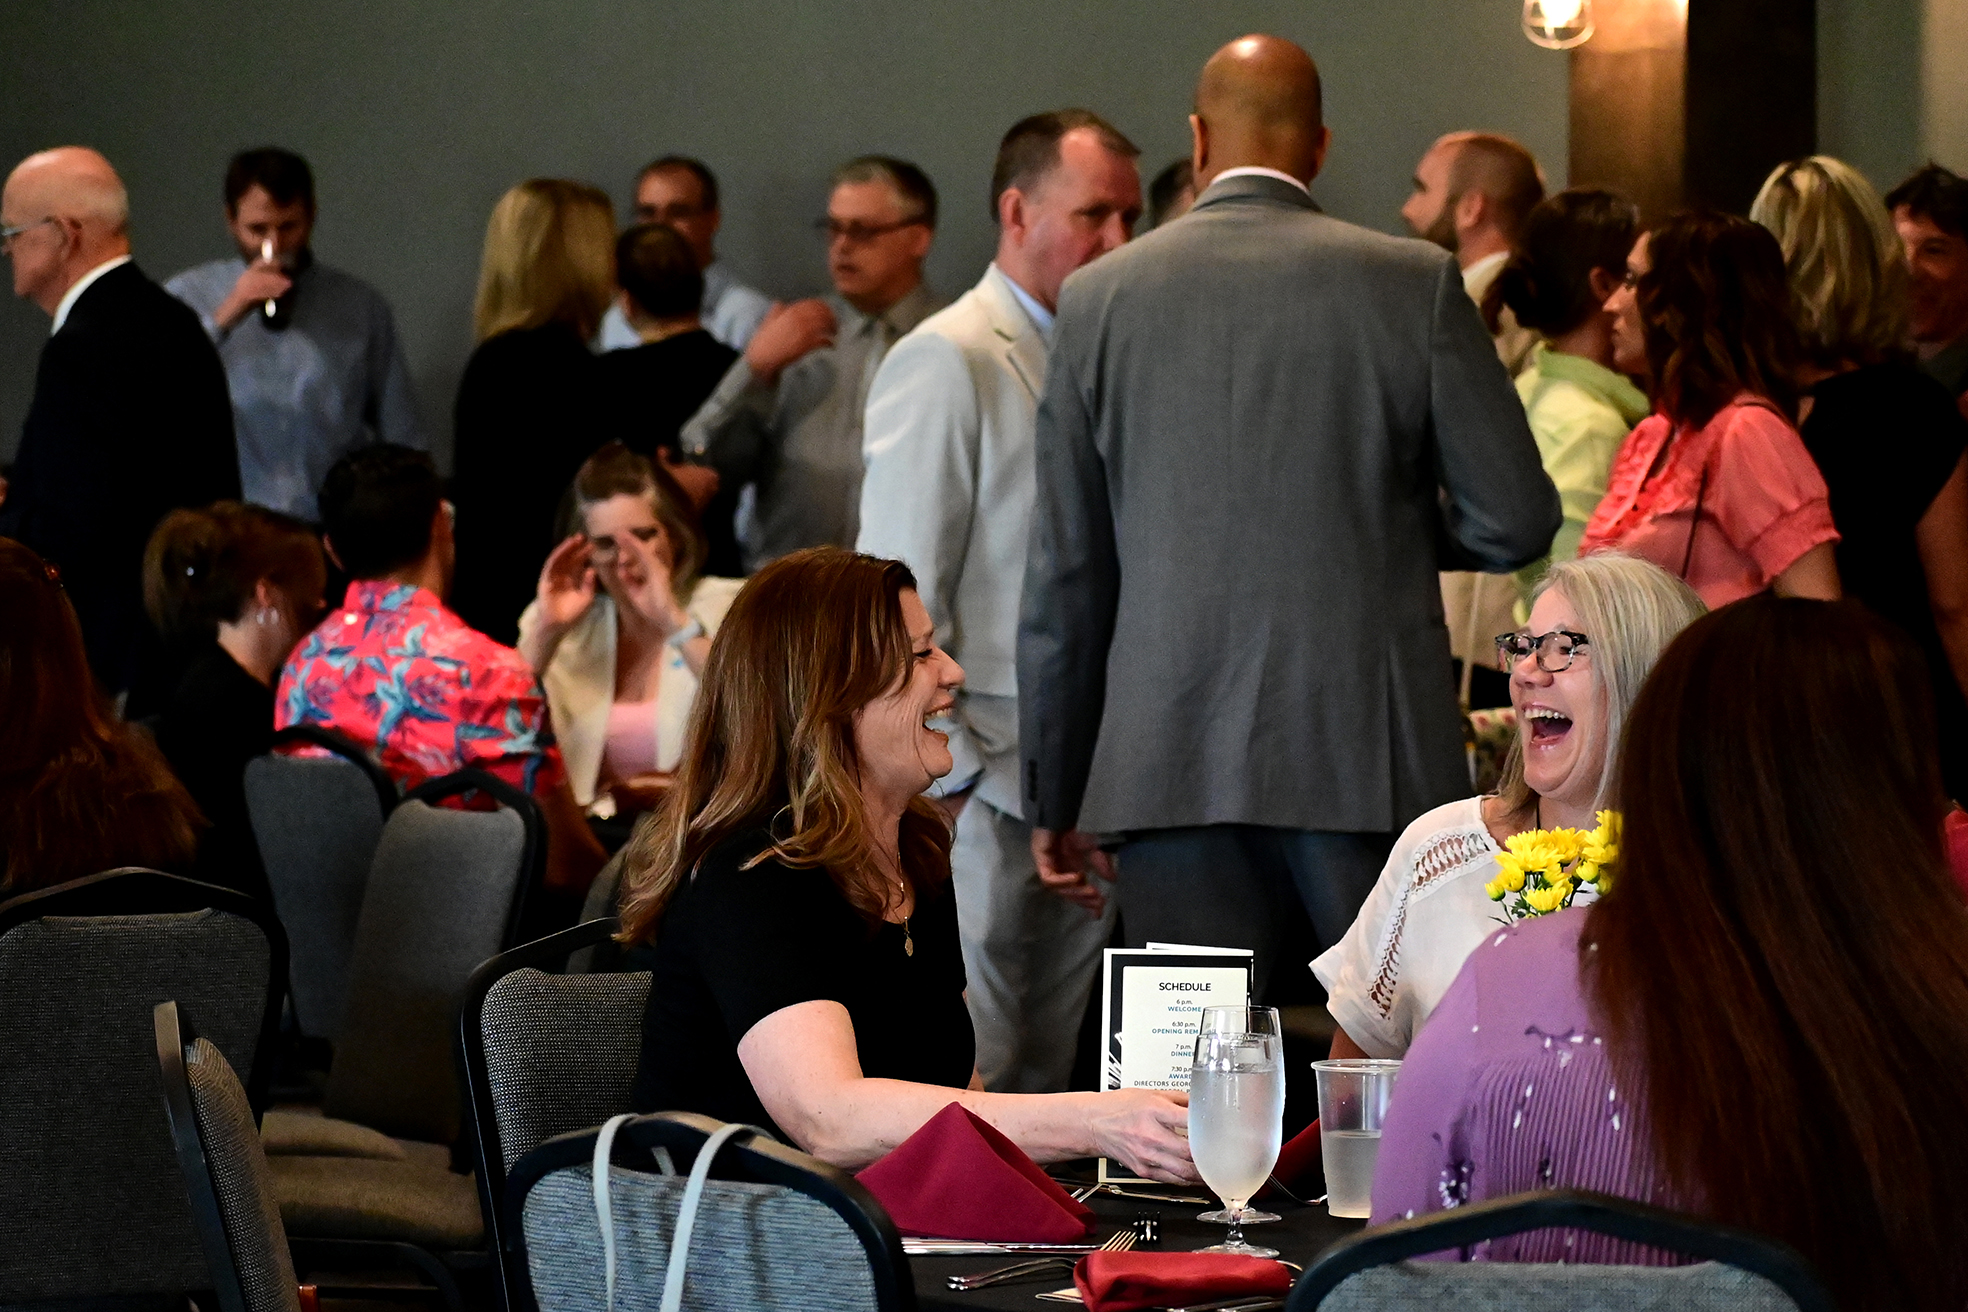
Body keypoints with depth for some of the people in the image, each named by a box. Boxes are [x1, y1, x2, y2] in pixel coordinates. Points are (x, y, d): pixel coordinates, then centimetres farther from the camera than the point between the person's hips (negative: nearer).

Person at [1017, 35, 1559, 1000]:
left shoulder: (1101, 297, 4)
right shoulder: (1417, 285, -1)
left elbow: (1065, 574, 7)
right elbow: (1517, 520, 0)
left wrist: (1054, 798, 13)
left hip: (1173, 764, 1)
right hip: (1371, 758, -1)